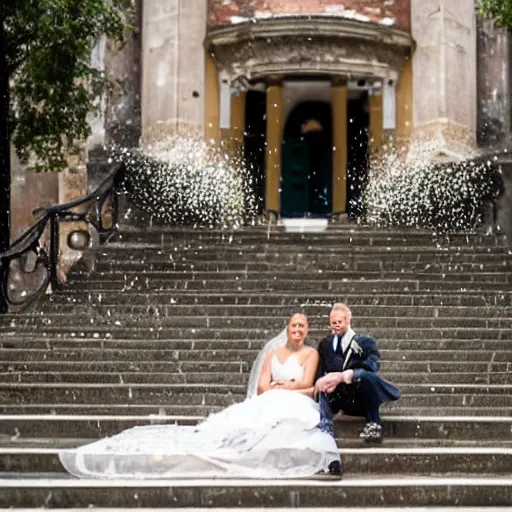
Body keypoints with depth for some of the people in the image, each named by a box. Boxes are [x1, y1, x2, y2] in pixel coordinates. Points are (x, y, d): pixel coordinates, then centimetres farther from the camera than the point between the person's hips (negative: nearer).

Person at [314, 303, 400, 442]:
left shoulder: (365, 342, 3)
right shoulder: (325, 345, 15)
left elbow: (372, 365, -18)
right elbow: (319, 372, 3)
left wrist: (342, 376, -33)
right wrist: (322, 380, -24)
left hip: (362, 399, -3)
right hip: (341, 399, 3)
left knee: (364, 374, -34)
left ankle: (373, 423, -20)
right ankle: (324, 430, -41)